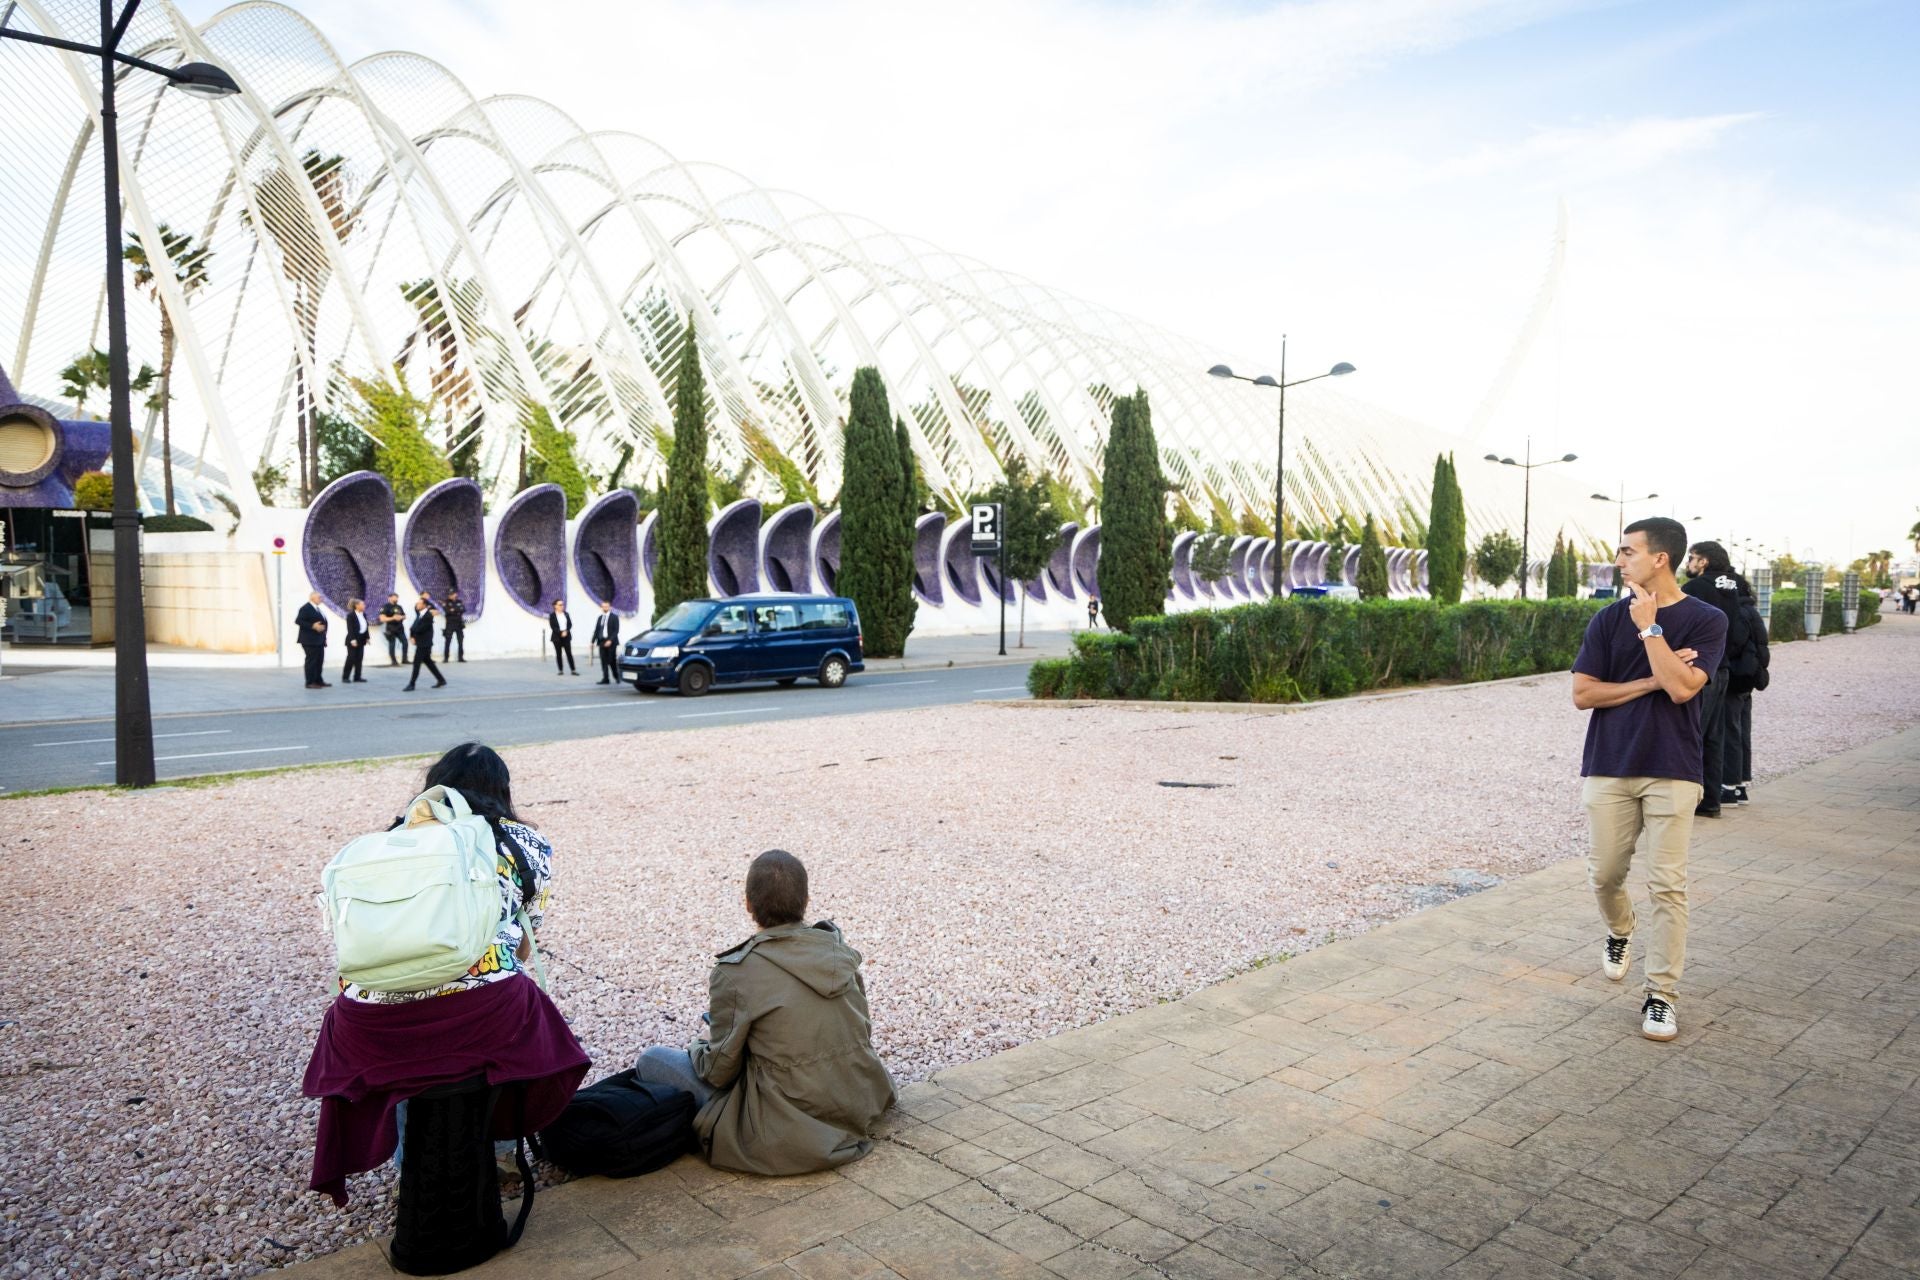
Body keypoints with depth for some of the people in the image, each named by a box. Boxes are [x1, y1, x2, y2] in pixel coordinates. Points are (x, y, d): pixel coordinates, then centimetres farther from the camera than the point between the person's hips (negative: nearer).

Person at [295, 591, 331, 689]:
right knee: (311, 661, -6)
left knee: (319, 660, 11)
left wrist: (323, 637, 16)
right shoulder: (305, 608, -11)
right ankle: (310, 682, -2)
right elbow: (298, 621, -18)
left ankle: (318, 681, 18)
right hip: (310, 640, -9)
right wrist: (312, 626, -24)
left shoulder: (316, 608, 16)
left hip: (319, 640, 9)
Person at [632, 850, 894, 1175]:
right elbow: (863, 1030, 7)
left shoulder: (734, 974, -17)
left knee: (651, 1060, 6)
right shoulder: (839, 951, -2)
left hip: (789, 1132, -6)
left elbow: (719, 1071, -9)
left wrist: (697, 1048, 15)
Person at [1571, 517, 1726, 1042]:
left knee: (1667, 885, -3)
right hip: (1609, 767, 3)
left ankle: (1661, 994, 7)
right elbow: (1582, 694, -2)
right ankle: (1620, 933, 39)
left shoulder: (1706, 620, -3)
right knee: (1605, 874, 7)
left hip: (1672, 771, -2)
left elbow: (1681, 687, -18)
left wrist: (1648, 627, -14)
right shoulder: (1609, 619, 4)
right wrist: (1651, 682, -10)